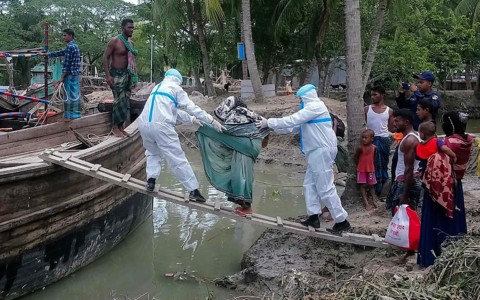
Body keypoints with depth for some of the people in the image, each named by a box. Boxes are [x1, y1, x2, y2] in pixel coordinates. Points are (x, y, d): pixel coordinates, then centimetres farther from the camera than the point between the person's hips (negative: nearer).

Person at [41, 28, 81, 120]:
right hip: (76, 74, 9)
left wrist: (62, 76, -14)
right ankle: (76, 113, 15)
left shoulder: (70, 46, -14)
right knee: (75, 94, 10)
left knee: (69, 95, -5)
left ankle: (68, 116, -2)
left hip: (70, 75, -9)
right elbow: (60, 53, 23)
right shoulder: (75, 46, 16)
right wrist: (45, 54, 27)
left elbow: (66, 63, -17)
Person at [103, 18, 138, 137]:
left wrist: (133, 75, 14)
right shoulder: (115, 41, -10)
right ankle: (115, 127, -1)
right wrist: (107, 75, -18)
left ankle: (121, 127, 15)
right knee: (119, 101, -10)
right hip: (117, 74, -7)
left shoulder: (130, 43, 11)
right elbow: (105, 57, -11)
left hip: (127, 74, 7)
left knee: (126, 101, 7)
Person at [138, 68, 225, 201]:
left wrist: (191, 119, 39)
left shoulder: (157, 87, 29)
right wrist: (212, 121, 5)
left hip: (144, 124, 6)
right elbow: (191, 107, 4)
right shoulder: (175, 88, 10)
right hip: (161, 125, -6)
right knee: (177, 158, -3)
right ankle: (193, 190, -2)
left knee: (153, 152, 28)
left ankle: (151, 180, 10)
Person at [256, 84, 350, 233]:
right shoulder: (311, 109, 18)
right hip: (317, 152, 11)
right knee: (309, 183, 13)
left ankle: (342, 221, -1)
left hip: (322, 151, -11)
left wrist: (269, 122, -13)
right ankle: (313, 217, 17)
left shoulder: (315, 106, -15)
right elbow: (295, 126, 18)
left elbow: (292, 120, -19)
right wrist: (273, 127, 12)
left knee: (325, 188, -7)